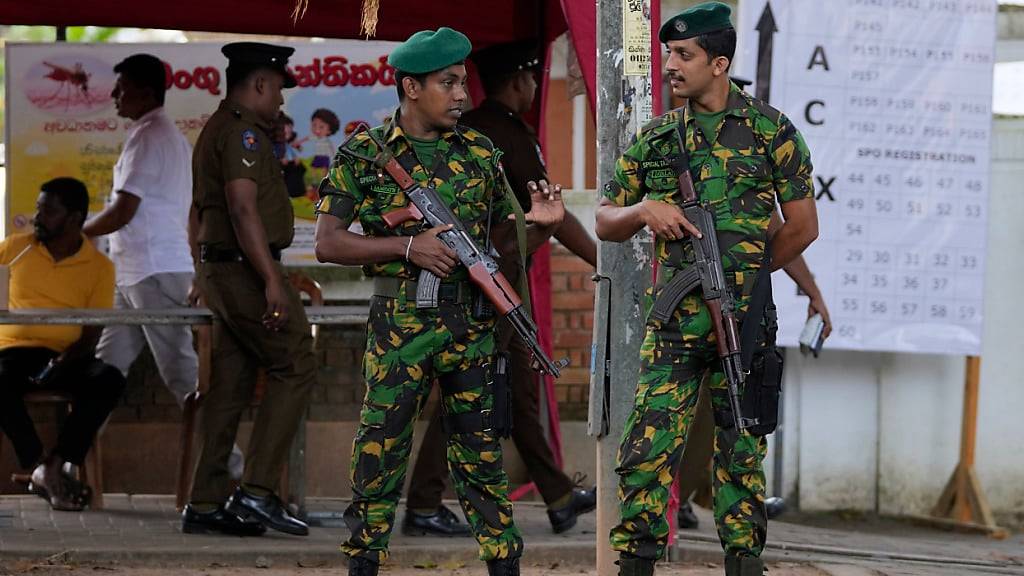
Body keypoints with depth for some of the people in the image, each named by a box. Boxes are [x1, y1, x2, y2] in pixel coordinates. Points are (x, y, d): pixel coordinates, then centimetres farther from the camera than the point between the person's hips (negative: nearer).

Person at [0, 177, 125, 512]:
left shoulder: (99, 267, 4)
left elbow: (92, 335, -1)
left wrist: (63, 362, -19)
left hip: (64, 357, 0)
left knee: (108, 380, -31)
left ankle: (54, 465, -35)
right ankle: (41, 468, -37)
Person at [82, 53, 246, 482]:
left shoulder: (147, 138, -13)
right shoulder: (173, 137, 18)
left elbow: (121, 213, -16)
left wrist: (75, 234, -2)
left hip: (153, 271, -10)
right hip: (137, 273, 10)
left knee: (180, 371, -8)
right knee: (107, 367, 7)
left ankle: (226, 462, -5)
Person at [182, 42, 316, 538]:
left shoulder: (214, 130, 20)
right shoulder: (243, 132, -13)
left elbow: (197, 213, 27)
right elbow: (243, 208, -24)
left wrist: (202, 276, 34)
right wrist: (271, 280, -27)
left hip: (219, 271, 10)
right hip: (247, 270, -10)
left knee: (229, 386, 10)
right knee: (294, 369, -7)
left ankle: (204, 505, 8)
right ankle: (256, 492, -13)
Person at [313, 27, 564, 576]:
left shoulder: (480, 154, 10)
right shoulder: (364, 154, 0)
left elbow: (504, 239, 17)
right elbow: (327, 243, -4)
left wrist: (540, 225, -5)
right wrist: (410, 247, -13)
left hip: (473, 329, 3)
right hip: (399, 325, -3)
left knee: (482, 458, 7)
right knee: (378, 455, 1)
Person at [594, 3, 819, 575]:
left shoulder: (770, 129, 0)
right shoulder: (657, 137, 10)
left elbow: (803, 227, 1)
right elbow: (605, 223, 15)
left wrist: (744, 277, 5)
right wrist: (643, 210, -6)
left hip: (743, 325, -2)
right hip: (672, 325, 2)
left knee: (741, 455, 5)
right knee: (647, 450, -6)